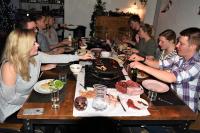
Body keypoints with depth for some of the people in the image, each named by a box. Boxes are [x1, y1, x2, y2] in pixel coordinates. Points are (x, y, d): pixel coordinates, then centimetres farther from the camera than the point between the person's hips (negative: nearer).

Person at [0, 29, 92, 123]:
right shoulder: (9, 67, -30)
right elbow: (10, 98, -24)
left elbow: (55, 58, -3)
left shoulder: (35, 56, -12)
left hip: (30, 99, 6)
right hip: (13, 110, -6)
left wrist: (80, 57, -2)